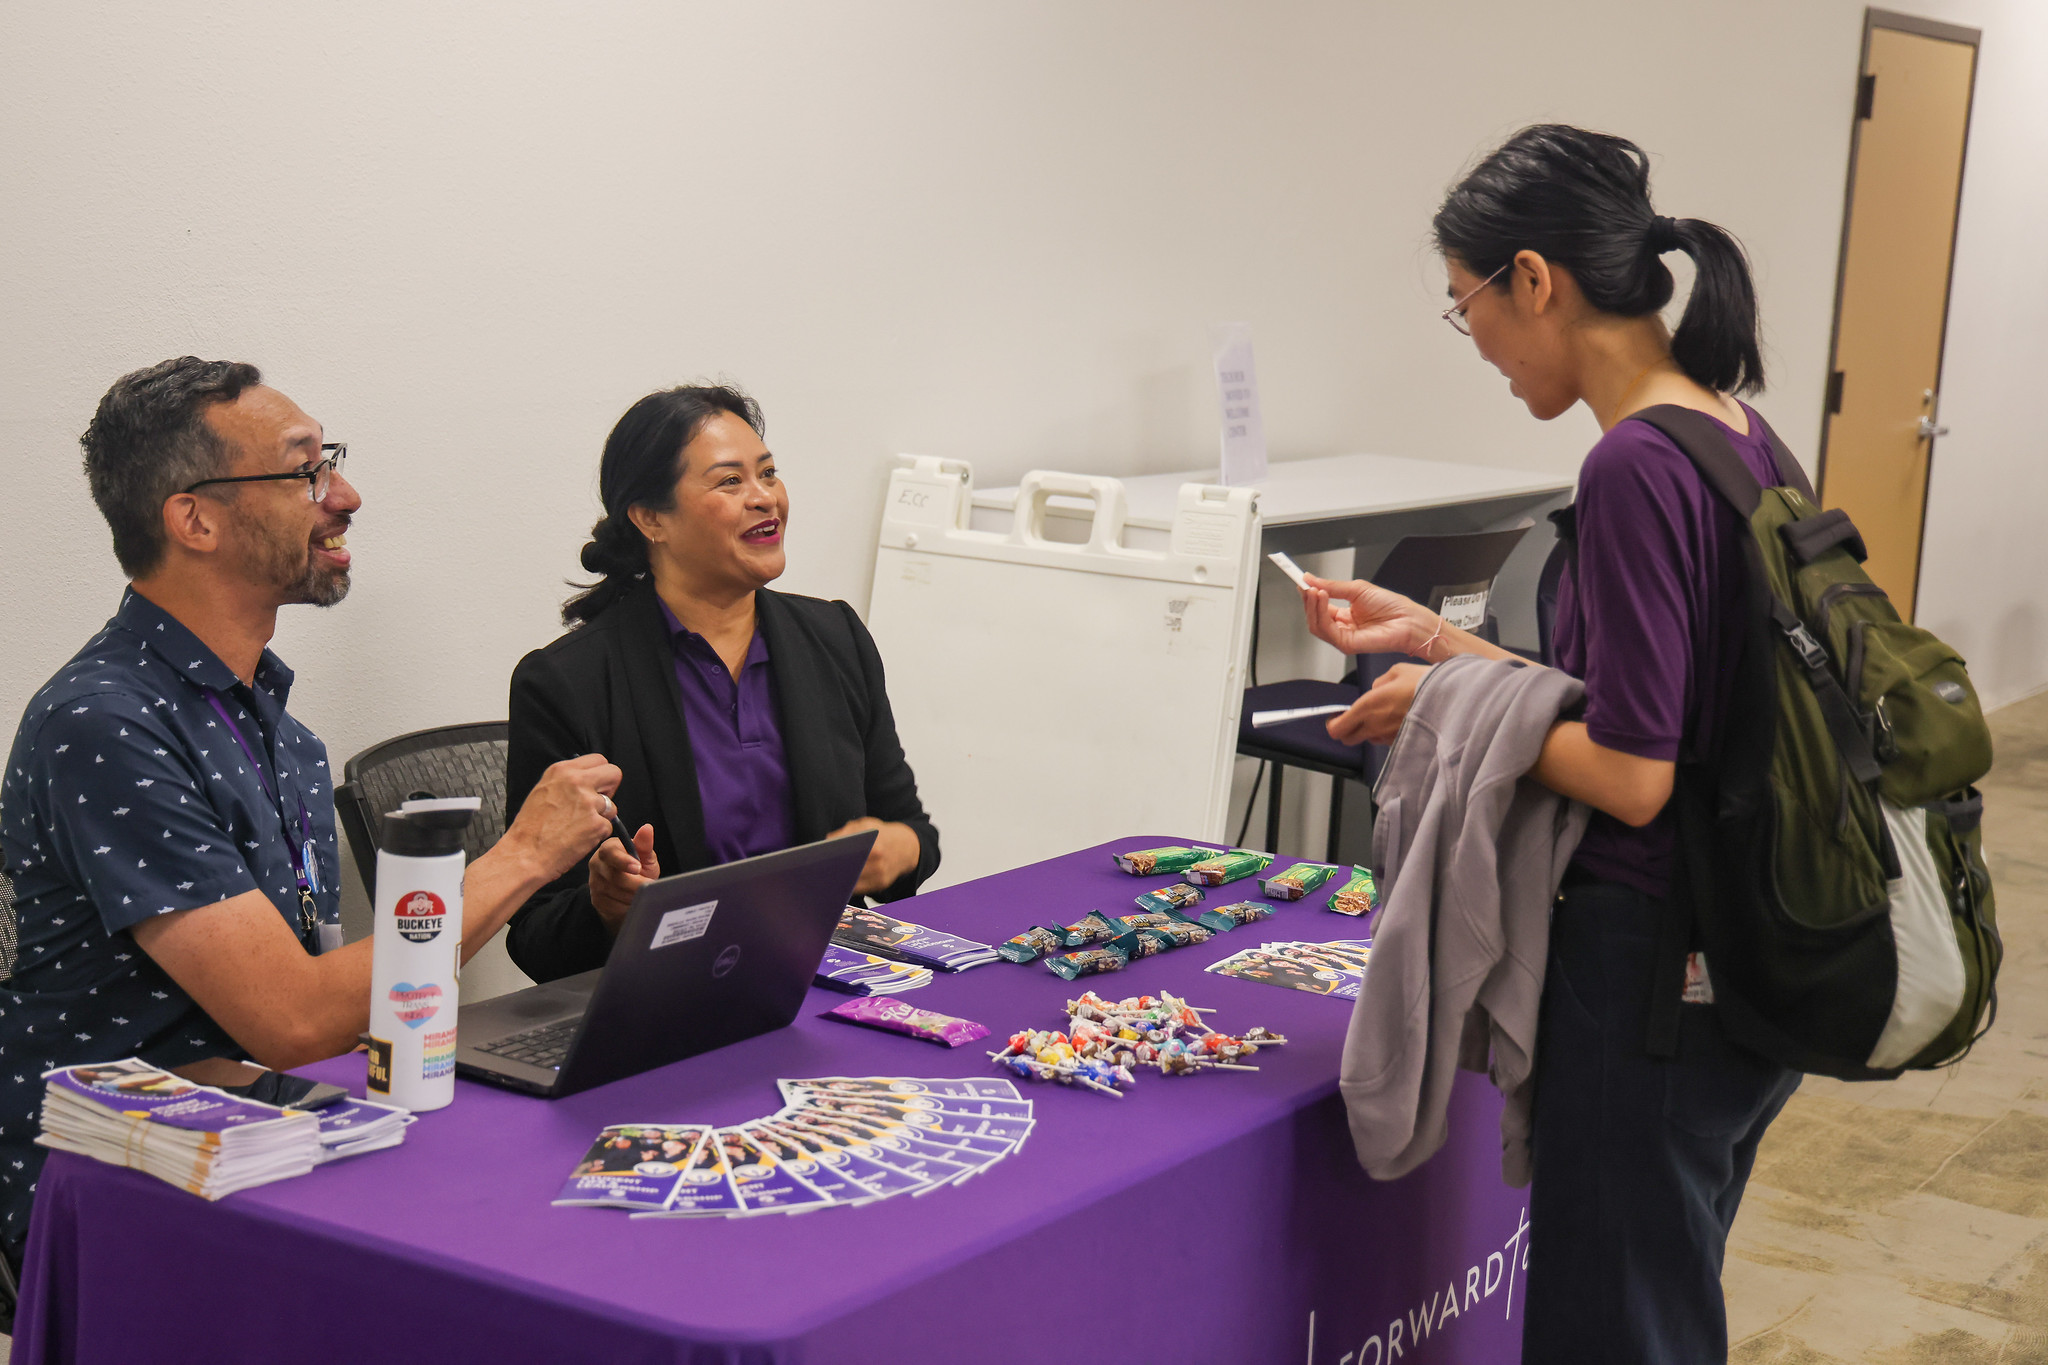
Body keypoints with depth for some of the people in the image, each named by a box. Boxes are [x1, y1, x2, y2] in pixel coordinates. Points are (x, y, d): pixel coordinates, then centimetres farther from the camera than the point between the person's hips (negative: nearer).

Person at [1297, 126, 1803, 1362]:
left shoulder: (1637, 469, -21)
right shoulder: (1742, 439, 6)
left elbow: (1631, 775, -22)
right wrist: (1430, 636, 13)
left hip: (1649, 975, -9)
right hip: (1750, 968, 9)